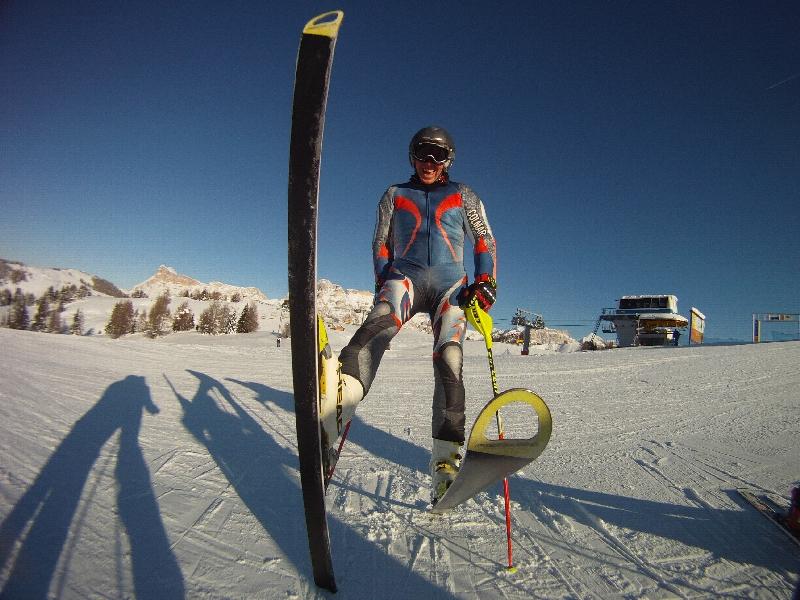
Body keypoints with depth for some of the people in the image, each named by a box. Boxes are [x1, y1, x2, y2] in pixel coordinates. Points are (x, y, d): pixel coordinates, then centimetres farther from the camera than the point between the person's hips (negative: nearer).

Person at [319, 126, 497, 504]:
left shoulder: (463, 197, 20)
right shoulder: (394, 195, 21)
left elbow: (485, 241, 17)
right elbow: (381, 243, 20)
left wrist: (486, 281, 0)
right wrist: (383, 283, 5)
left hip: (450, 283, 2)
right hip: (405, 277, -1)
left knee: (449, 360, -20)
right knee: (381, 320, -36)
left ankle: (446, 458, -19)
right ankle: (334, 410, -61)